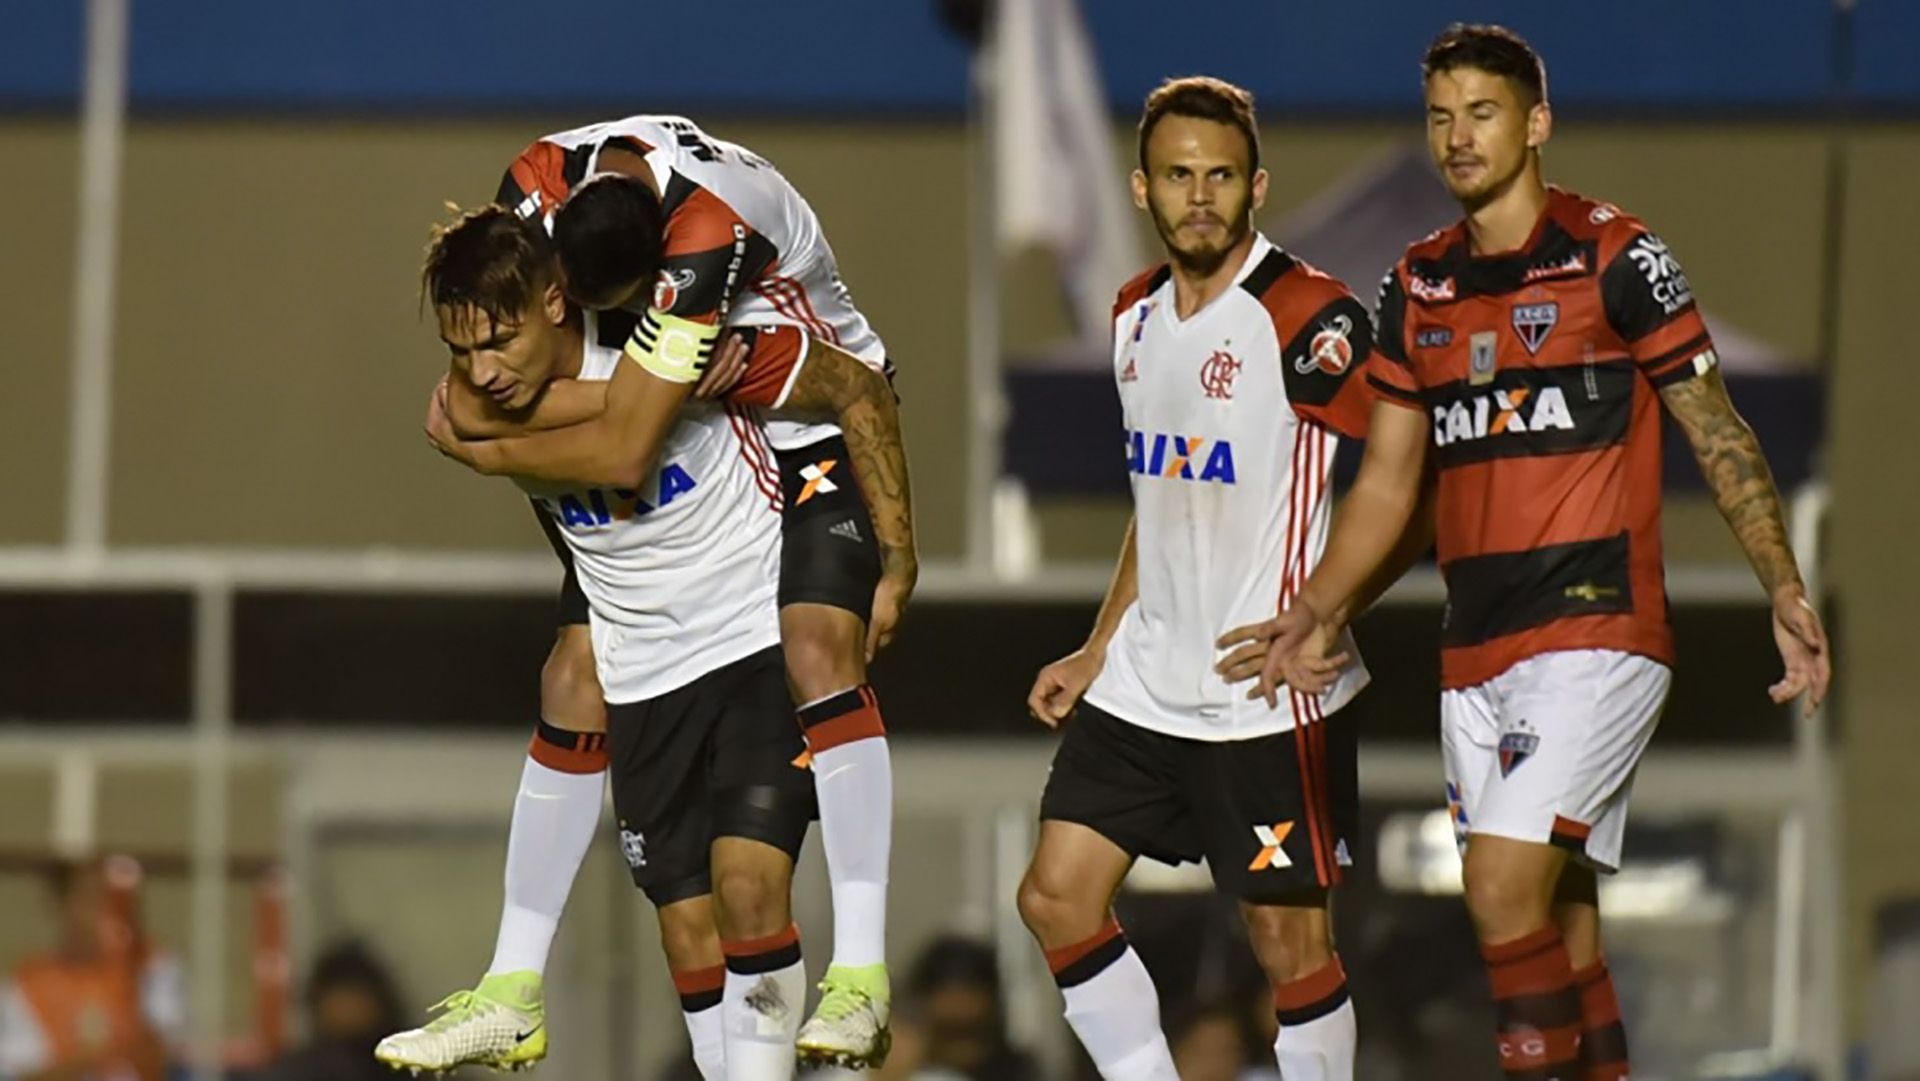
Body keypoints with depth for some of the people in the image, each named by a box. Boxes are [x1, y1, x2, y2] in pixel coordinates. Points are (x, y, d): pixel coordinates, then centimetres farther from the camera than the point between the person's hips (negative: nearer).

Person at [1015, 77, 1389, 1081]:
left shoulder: (1310, 319, -14)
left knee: (1289, 940, -3)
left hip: (1272, 692, -8)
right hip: (1145, 685, 8)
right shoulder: (1136, 317, 10)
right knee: (1056, 897, 4)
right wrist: (1097, 651, 23)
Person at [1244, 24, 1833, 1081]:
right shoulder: (1417, 288, 12)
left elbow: (1721, 439, -2)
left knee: (1504, 887, -19)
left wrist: (1783, 590, -11)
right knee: (1560, 922, 9)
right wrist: (1315, 610, 3)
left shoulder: (1614, 257, -5)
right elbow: (1386, 481, 16)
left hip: (1597, 628, -6)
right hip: (1474, 654, 6)